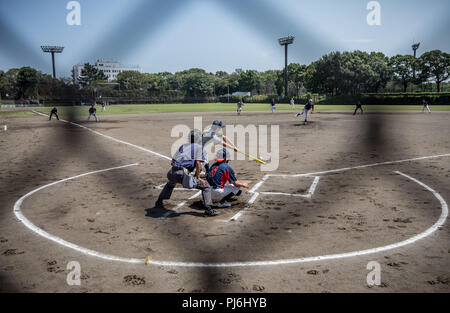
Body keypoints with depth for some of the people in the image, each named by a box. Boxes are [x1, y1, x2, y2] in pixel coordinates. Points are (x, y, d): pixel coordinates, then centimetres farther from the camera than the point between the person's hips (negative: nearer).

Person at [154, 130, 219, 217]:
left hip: (172, 173, 7)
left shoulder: (183, 146, 27)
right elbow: (198, 163, -5)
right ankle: (208, 209, -8)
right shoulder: (199, 147, 11)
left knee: (170, 184, 41)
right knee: (206, 186, 3)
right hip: (183, 174, -7)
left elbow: (172, 162, 21)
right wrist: (198, 177, -1)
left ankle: (159, 203, 45)